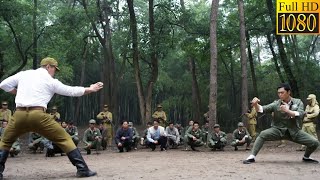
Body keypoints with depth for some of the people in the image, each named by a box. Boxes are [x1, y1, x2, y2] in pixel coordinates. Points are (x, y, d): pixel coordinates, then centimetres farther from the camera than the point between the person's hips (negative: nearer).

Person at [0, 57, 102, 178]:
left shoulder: (23, 74, 17)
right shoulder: (51, 81, 9)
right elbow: (72, 91, 13)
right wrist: (90, 89, 25)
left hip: (19, 115, 3)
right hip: (38, 115, -3)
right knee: (64, 139, 6)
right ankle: (82, 169, 2)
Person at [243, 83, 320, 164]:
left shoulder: (298, 102, -1)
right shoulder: (276, 104, -5)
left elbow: (300, 115, -17)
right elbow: (262, 109, -15)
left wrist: (287, 111, -33)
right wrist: (255, 104, -37)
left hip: (293, 131, 1)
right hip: (278, 130, -1)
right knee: (263, 134, -28)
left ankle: (306, 157, 23)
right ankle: (252, 157, -23)